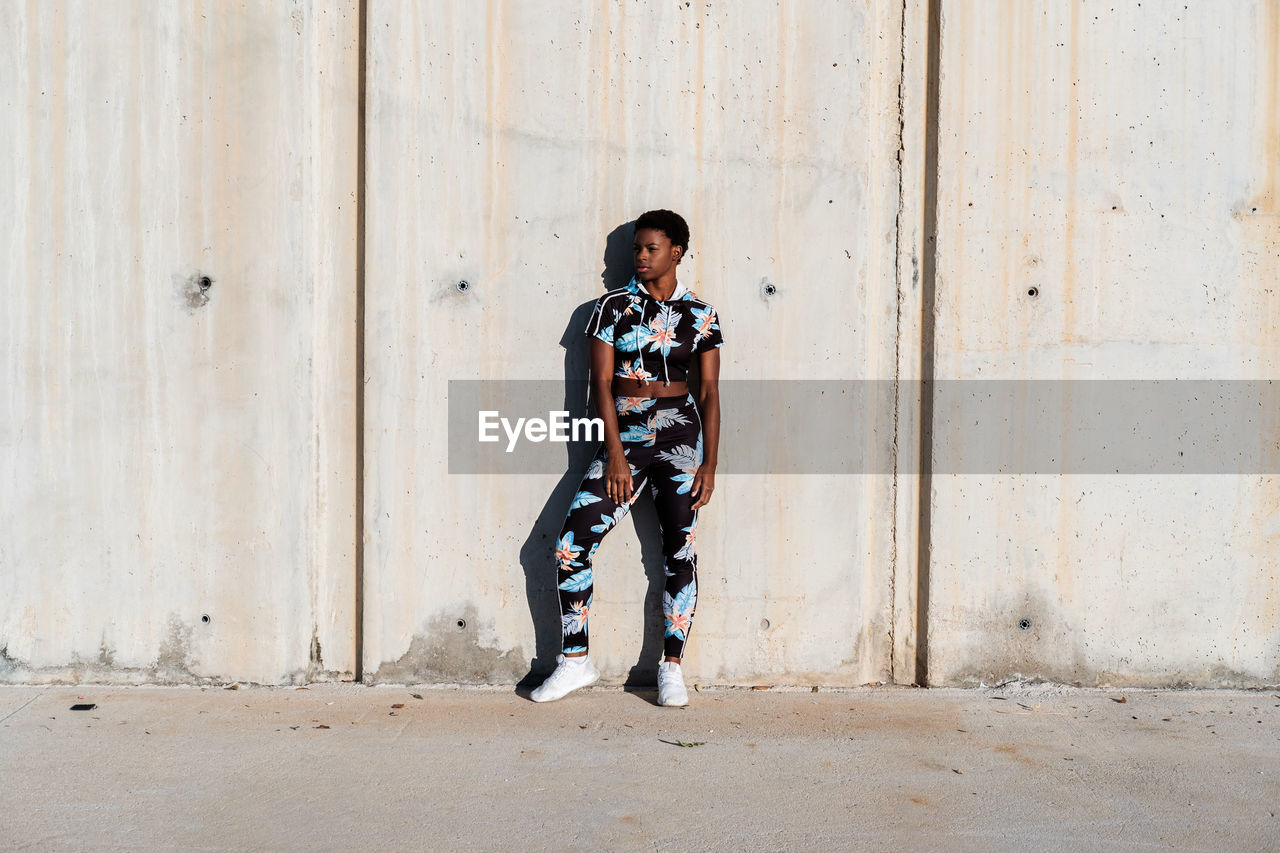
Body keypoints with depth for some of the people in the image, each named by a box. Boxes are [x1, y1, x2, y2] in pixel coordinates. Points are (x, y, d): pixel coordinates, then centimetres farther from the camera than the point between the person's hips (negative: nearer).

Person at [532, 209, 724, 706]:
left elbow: (710, 393, 5)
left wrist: (710, 464, -3)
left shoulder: (701, 316, 6)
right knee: (570, 545, -7)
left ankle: (671, 667, 12)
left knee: (681, 550, -1)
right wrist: (615, 455, -9)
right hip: (623, 435, 1)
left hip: (679, 432, 0)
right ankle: (576, 661, 8)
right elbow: (601, 382, -1)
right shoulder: (613, 306, 4)